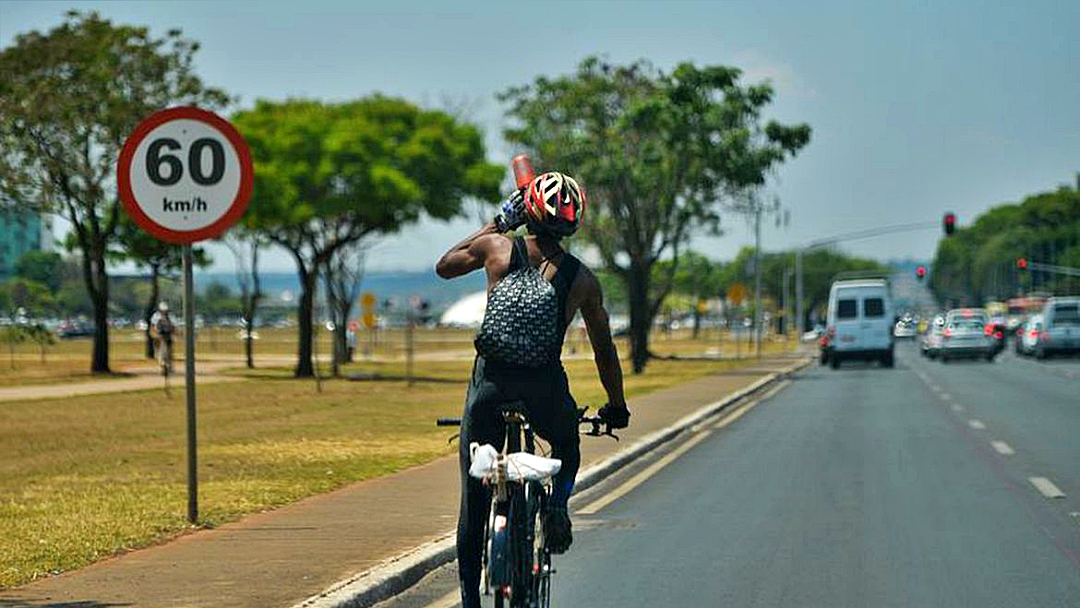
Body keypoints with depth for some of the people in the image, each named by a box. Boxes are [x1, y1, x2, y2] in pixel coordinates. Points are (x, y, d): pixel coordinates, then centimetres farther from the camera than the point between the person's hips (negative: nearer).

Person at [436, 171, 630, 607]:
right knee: (567, 449, 33)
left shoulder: (496, 247, 3)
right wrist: (617, 407, 27)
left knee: (474, 499, 10)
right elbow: (604, 350, 14)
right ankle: (557, 499, 4)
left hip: (489, 384, 0)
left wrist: (497, 222, 28)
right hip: (544, 391, 0)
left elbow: (444, 266, 23)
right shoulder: (582, 279, 5)